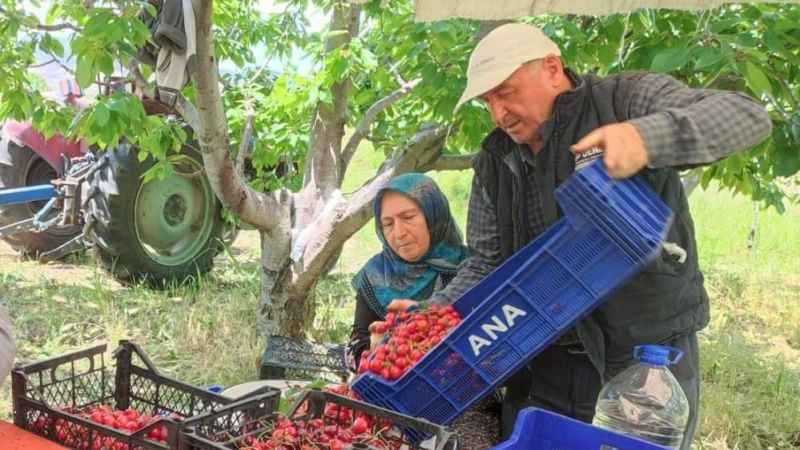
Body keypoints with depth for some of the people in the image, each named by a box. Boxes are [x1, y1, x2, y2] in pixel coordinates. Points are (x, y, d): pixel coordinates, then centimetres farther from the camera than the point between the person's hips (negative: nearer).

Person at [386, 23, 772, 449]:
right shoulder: (494, 162, 6)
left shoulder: (628, 98, -7)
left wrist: (648, 137, -33)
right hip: (545, 364, 4)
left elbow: (747, 115, -17)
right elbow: (487, 262, 8)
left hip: (650, 355, -3)